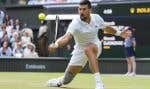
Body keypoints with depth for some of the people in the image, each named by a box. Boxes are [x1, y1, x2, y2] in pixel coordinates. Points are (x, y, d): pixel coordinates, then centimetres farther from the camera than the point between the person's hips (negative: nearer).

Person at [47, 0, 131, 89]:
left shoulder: (97, 18, -12)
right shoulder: (75, 23, -25)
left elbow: (106, 28, 12)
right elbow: (66, 37, -43)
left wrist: (119, 33, 15)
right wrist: (56, 44, -62)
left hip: (95, 46, 0)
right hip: (80, 51, 0)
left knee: (88, 49, -40)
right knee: (66, 80, 3)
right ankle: (59, 81, 46)